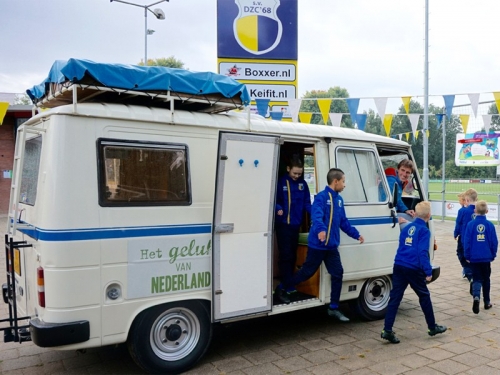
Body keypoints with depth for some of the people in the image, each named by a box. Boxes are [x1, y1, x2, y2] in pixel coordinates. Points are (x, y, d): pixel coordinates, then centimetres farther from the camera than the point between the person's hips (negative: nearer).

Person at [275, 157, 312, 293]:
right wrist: (278, 208, -25)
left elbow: (307, 203, 7)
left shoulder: (303, 184, 5)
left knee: (293, 255, 13)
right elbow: (274, 200, -5)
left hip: (296, 224, 5)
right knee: (286, 255, -6)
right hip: (283, 224, -5)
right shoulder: (281, 182, -8)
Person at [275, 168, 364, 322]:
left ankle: (334, 308, 17)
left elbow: (344, 222, 19)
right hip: (317, 245, -7)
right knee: (307, 272, 4)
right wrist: (321, 229, -49)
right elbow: (316, 215, -31)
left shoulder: (339, 199, 11)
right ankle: (281, 289, 25)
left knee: (337, 274, 5)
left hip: (332, 246, 7)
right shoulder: (321, 197, -15)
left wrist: (356, 234, 20)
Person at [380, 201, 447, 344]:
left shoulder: (406, 228, 14)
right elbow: (423, 252, -16)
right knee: (424, 296, 13)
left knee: (395, 297, 3)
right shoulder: (424, 230, -7)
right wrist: (428, 271, -16)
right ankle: (432, 327, 28)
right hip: (413, 269, -6)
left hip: (398, 266, 6)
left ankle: (387, 330, -3)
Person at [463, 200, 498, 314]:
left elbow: (466, 241, -6)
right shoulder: (490, 225, -5)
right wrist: (493, 255, 13)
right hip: (486, 258, 1)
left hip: (474, 257, -1)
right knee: (486, 279, 16)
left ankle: (476, 297, -20)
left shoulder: (471, 224, -7)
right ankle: (487, 302, 24)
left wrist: (467, 256, 4)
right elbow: (494, 242, 0)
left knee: (477, 279, 5)